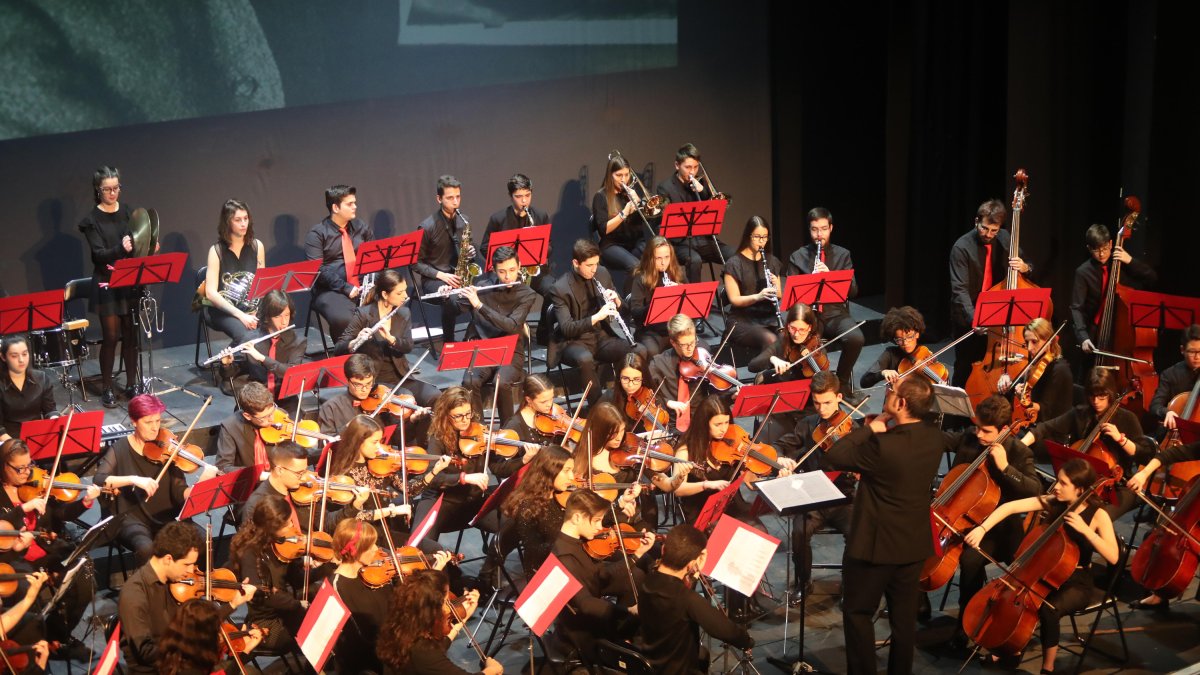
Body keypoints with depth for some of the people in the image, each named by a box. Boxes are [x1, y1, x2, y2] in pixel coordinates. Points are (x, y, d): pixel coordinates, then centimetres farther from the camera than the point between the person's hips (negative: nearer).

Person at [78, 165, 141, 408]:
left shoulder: (128, 212, 7)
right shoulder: (92, 220, -5)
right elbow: (100, 254, -15)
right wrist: (120, 248, -33)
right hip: (107, 283, -4)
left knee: (131, 334, 8)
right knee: (111, 336, -2)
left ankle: (132, 384, 18)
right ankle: (107, 388, 7)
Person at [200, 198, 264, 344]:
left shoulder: (257, 246, 7)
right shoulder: (216, 251, -5)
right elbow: (211, 293, -13)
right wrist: (240, 315, -25)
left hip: (250, 307, 4)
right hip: (221, 309, -3)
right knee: (245, 335, -36)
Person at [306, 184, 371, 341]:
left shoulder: (361, 227, 17)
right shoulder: (317, 234, 0)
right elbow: (317, 270, -9)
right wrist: (345, 288, -17)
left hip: (363, 287, 4)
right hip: (331, 291, -4)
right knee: (342, 319, -36)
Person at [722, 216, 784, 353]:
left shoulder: (772, 261, 14)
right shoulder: (734, 264, -2)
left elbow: (779, 296, 16)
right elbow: (734, 300, -8)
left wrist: (775, 286, -7)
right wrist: (757, 296, -25)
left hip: (769, 318, 5)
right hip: (743, 321, -5)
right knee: (770, 340, -34)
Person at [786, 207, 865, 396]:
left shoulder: (843, 255, 12)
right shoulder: (797, 257, 10)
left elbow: (853, 291, 3)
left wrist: (830, 275, -14)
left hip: (836, 313, 1)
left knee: (856, 338, -31)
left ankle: (842, 381, -6)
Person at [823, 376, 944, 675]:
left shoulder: (883, 445, -29)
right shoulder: (934, 436, -6)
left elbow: (834, 456, -17)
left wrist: (869, 429, -13)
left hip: (876, 542, -6)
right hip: (914, 541, 6)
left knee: (857, 612, 11)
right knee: (904, 616, 16)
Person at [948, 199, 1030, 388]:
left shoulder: (1004, 239, 0)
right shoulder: (962, 248, -17)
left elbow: (1030, 267, 9)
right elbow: (960, 289, -24)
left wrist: (1024, 267, -18)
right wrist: (974, 318, -40)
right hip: (968, 319, -5)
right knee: (966, 370, 1)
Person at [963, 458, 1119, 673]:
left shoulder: (1098, 515, -15)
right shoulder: (1051, 502, -5)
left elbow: (1113, 557, -26)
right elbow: (1010, 507, -13)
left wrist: (1085, 530, -33)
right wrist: (982, 528, -27)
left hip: (1076, 583, -5)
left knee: (1048, 610, -33)